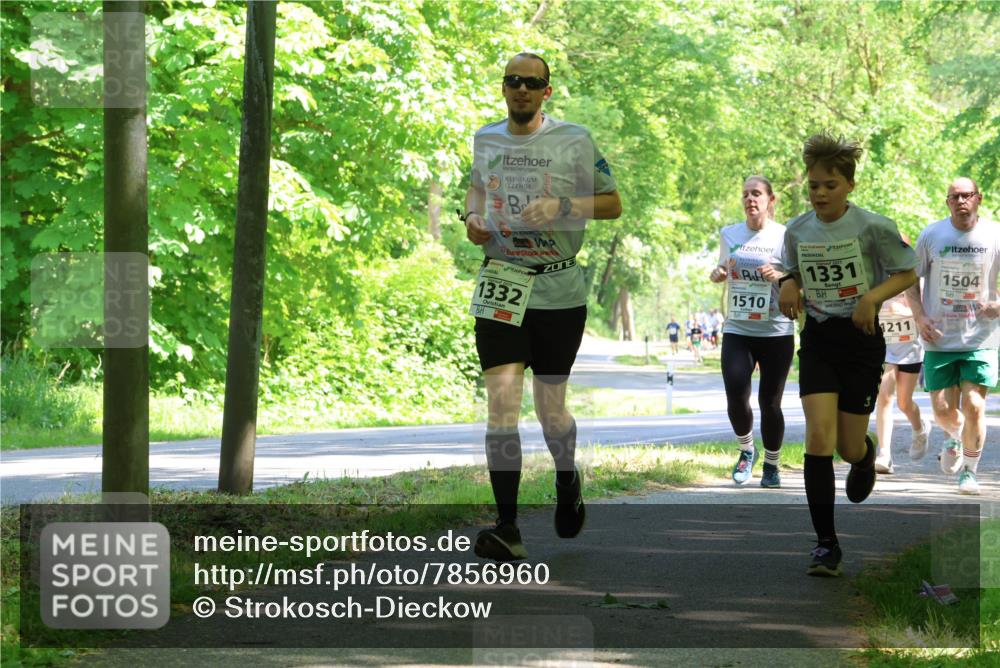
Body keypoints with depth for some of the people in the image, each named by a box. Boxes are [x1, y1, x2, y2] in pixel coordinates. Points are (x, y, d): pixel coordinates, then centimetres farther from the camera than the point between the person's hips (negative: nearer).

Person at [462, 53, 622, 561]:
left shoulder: (573, 140, -1)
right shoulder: (485, 139, 9)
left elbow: (612, 203, 3)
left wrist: (562, 205, -14)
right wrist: (472, 217, 7)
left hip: (559, 290, -2)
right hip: (500, 285, 2)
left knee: (551, 409, 6)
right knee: (501, 401, -13)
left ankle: (567, 482, 40)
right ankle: (507, 529, -14)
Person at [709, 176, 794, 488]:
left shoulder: (785, 236, -3)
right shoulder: (728, 234, 7)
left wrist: (780, 276, -19)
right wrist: (717, 274, -1)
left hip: (776, 331, -2)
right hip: (736, 330, 2)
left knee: (769, 403, 0)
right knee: (736, 398, -11)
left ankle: (771, 464, 21)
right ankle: (746, 450, 17)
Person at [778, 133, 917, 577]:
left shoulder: (872, 227, -12)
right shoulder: (797, 231, 1)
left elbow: (908, 273, -4)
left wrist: (872, 296, -20)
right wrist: (789, 286, -5)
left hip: (861, 340, -2)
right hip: (817, 340, 2)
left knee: (848, 448, 4)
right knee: (819, 436, -15)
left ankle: (865, 455, 46)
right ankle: (826, 544, -11)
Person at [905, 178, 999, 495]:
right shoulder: (931, 236, -1)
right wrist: (920, 317, -5)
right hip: (939, 338, 1)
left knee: (974, 406, -10)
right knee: (943, 410, 1)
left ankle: (969, 471, 9)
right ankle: (954, 437, 38)